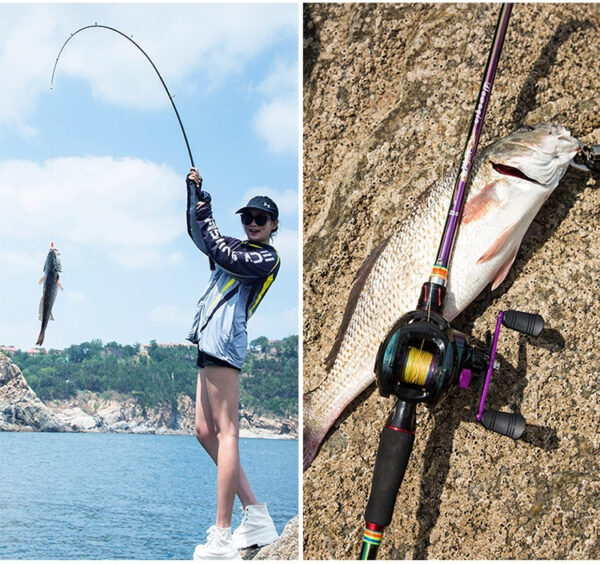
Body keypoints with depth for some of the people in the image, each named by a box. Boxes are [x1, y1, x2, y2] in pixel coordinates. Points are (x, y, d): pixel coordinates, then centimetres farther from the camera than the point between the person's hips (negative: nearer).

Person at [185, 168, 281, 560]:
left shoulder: (268, 257, -1)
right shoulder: (240, 248, 25)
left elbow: (220, 255, -14)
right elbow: (200, 236, 34)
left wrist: (205, 214, -2)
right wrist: (195, 192, 22)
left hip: (224, 338, -10)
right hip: (210, 341, 10)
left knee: (226, 432, -14)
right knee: (205, 432, 7)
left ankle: (222, 540, -18)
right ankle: (258, 519, 10)